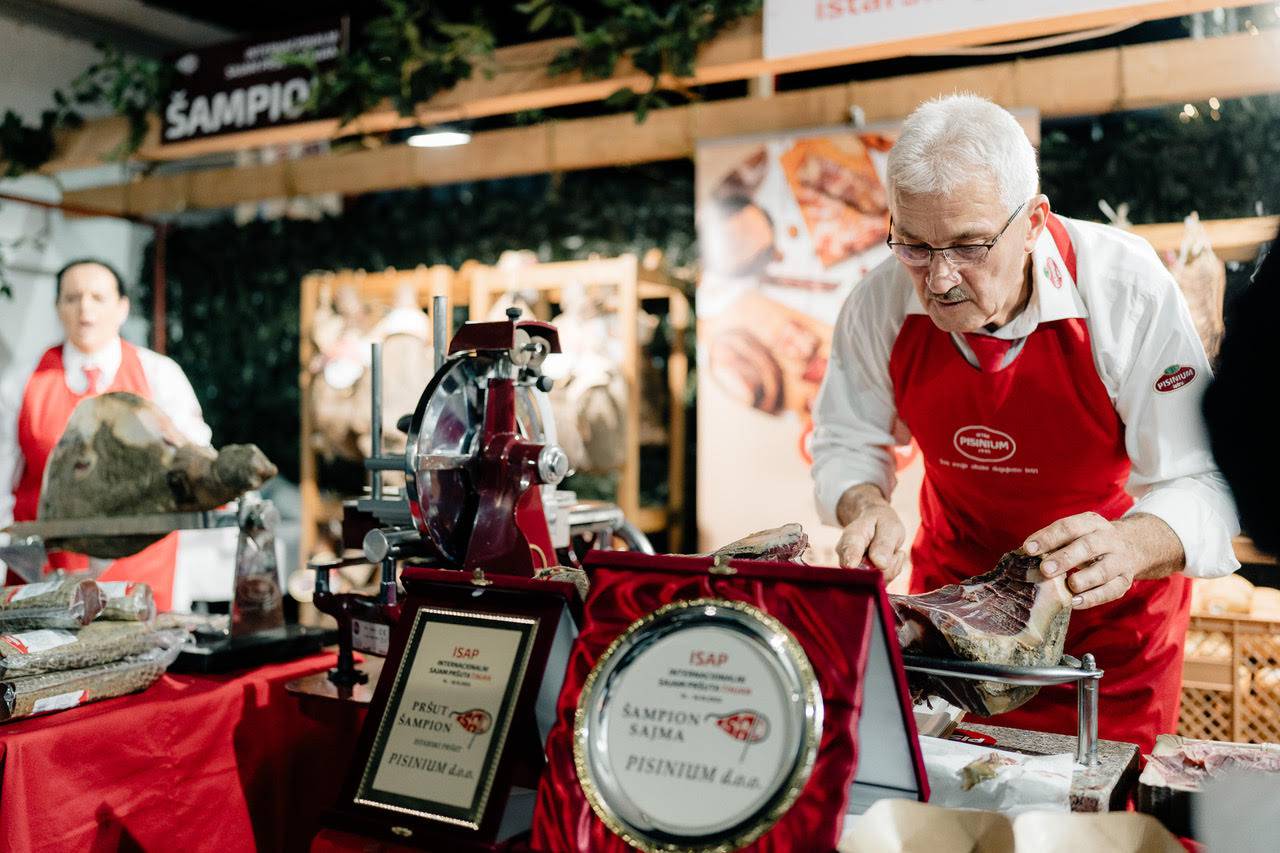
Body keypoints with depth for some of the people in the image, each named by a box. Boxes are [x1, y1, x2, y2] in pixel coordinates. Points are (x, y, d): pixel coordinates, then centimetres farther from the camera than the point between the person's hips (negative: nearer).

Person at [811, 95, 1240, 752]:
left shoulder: (1127, 289, -28)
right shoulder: (881, 302, -19)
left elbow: (1201, 483, -27)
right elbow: (847, 443, -4)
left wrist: (1132, 546, -48)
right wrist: (866, 507, -26)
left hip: (1110, 602, -2)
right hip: (954, 580, 2)